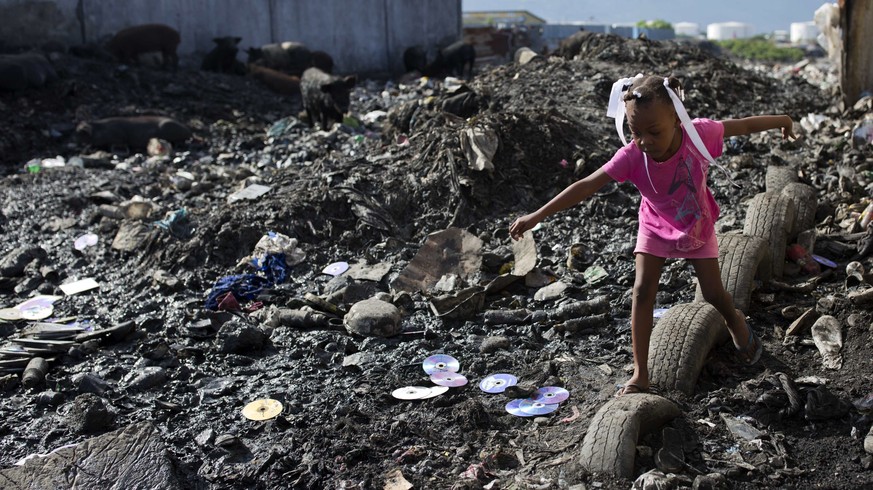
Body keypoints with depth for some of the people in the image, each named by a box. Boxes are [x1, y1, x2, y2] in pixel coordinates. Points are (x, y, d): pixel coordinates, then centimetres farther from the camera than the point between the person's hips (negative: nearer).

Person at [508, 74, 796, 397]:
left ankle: (735, 322, 43)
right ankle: (640, 373, -4)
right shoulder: (632, 156, -33)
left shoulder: (699, 134, -31)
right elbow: (585, 186, -36)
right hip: (655, 228, 0)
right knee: (642, 291, -12)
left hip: (698, 226, 1)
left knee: (713, 294, 6)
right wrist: (536, 216, -41)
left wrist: (781, 122, 2)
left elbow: (742, 125, -14)